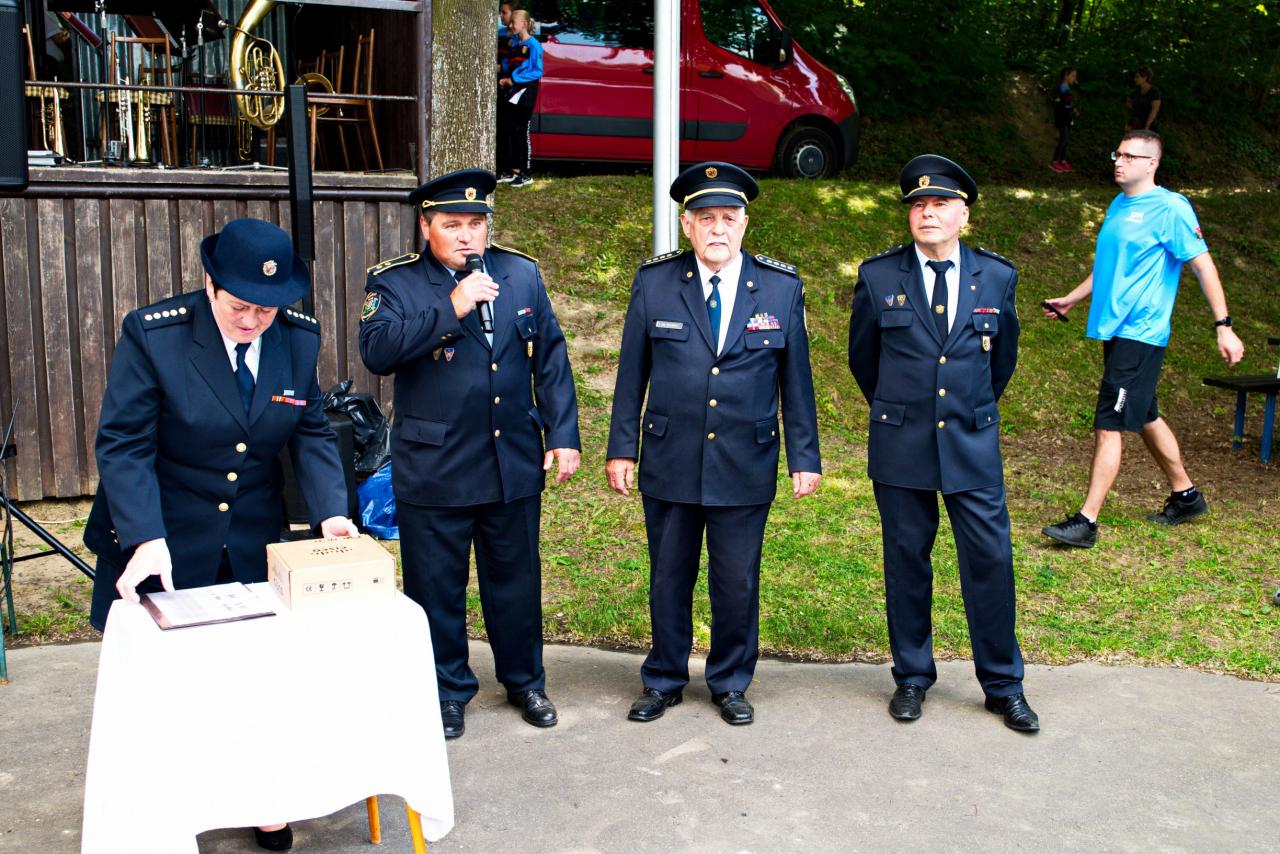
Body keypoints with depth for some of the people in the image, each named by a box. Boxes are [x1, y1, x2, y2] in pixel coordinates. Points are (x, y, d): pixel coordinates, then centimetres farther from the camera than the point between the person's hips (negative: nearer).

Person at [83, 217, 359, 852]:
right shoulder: (152, 333, -16)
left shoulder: (299, 339, -5)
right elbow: (123, 444, -17)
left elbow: (312, 434, 1)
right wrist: (146, 540, -29)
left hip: (255, 547, 3)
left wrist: (330, 510, -16)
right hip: (165, 548, -2)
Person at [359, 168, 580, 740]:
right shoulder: (395, 283, -5)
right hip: (433, 471, -3)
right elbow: (376, 351, -21)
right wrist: (450, 310, -26)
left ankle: (524, 681, 34)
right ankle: (447, 692, 27)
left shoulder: (521, 274, 6)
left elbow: (551, 360, 7)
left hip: (514, 465, 3)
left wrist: (563, 435, 1)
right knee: (437, 589, 8)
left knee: (516, 581, 15)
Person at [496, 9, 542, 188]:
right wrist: (505, 79, 0)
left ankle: (526, 175, 4)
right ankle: (512, 171, 17)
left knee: (522, 133, -4)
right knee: (506, 130, 8)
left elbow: (538, 71, -14)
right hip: (510, 91, 8)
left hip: (525, 92, -8)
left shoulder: (533, 45, -9)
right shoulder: (514, 43, 13)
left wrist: (514, 79, -16)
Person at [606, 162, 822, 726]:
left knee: (738, 583, 10)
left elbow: (796, 379, 3)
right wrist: (621, 448, 1)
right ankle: (664, 681, 31)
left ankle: (731, 683, 29)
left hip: (746, 464, 0)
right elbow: (632, 373, 3)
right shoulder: (654, 283, -1)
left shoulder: (782, 288, -1)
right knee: (668, 579, 12)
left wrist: (804, 458, 1)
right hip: (670, 463, 0)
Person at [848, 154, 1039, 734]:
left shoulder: (996, 277, 2)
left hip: (973, 446, 1)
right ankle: (912, 678, 24)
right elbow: (862, 357, 12)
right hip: (901, 447, 0)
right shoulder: (877, 277, -1)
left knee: (991, 560, 2)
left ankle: (1003, 686, 18)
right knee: (906, 562, 8)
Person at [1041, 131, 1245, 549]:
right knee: (1144, 417, 18)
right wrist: (1071, 299, 26)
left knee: (1109, 425, -11)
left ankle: (1086, 521, -9)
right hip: (1114, 328, 9)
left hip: (1141, 333, -9)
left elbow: (1203, 265, -12)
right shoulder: (1118, 206, 14)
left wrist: (1223, 326, -16)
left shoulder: (1169, 208, -11)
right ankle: (1186, 496, 34)